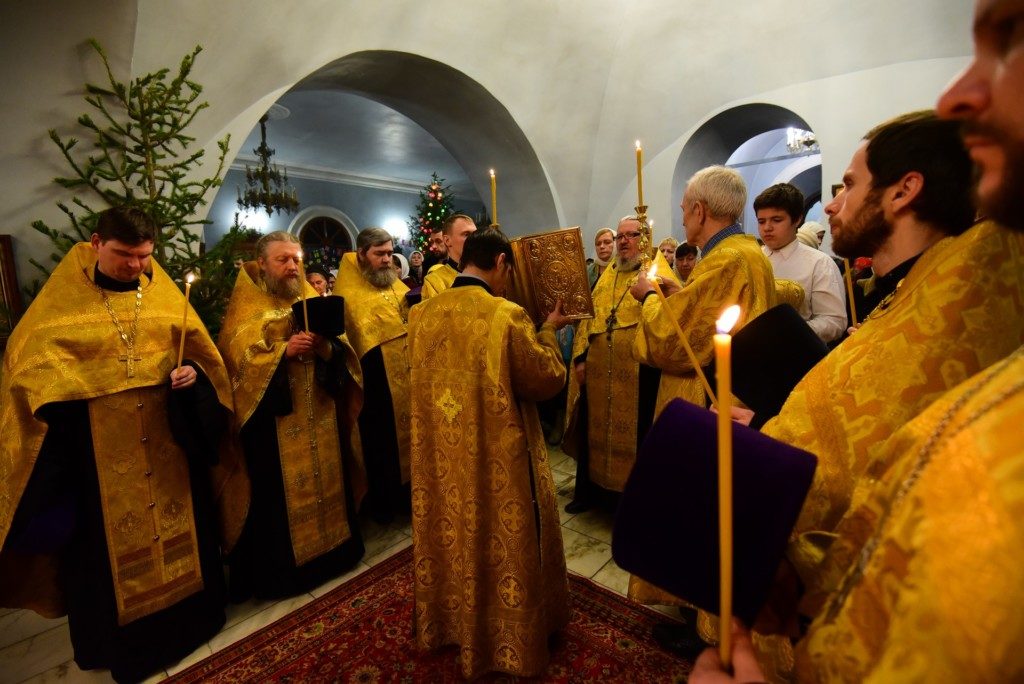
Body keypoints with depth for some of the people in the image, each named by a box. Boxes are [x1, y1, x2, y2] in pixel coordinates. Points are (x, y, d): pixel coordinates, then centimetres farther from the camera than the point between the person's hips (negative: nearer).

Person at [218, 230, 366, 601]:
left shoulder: (313, 298, 12)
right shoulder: (245, 306, -1)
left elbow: (342, 347, 4)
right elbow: (239, 359, -12)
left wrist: (326, 348, -18)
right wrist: (284, 351, -24)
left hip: (319, 413, 5)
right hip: (275, 417, -4)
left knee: (326, 477, 14)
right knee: (282, 489, 3)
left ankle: (332, 546, 31)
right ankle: (283, 568, 20)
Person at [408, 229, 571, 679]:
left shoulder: (422, 315, -1)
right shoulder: (507, 315, -20)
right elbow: (547, 378, -12)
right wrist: (548, 332, 3)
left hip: (442, 456, 6)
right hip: (498, 459, -5)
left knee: (452, 536, 24)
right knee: (501, 545, 15)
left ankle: (449, 622, 47)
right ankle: (508, 641, 36)